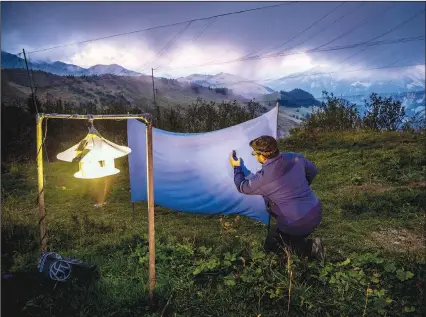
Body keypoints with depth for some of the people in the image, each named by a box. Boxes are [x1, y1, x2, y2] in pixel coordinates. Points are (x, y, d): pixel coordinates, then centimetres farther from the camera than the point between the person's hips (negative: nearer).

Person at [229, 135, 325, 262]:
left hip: (298, 224, -7)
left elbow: (243, 187, 1)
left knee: (270, 246, 17)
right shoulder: (294, 157, -4)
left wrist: (237, 167, 18)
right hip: (316, 211, 7)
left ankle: (310, 247, 0)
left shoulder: (263, 177, -18)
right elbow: (312, 170, 15)